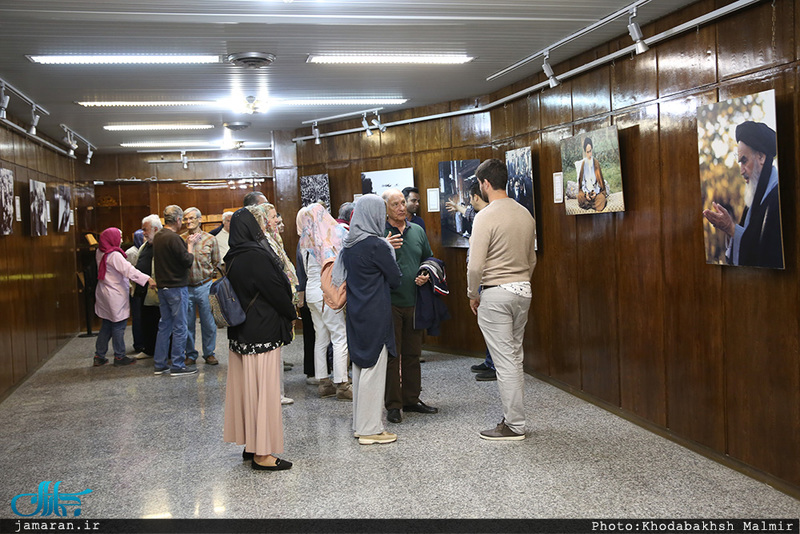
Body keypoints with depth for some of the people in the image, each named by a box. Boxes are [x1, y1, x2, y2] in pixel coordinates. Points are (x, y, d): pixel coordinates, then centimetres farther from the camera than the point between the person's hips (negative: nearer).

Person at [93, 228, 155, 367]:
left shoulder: (100, 253, 8)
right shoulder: (114, 255, -19)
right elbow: (129, 270, -28)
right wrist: (148, 279, -33)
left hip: (104, 294, 9)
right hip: (116, 296, -9)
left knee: (107, 325, 15)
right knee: (118, 326, 1)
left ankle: (99, 356, 19)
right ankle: (119, 357, 8)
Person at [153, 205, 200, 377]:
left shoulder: (158, 237, 10)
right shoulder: (173, 238, -19)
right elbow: (188, 261, -18)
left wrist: (186, 243, 10)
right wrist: (190, 245, -4)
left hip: (162, 286, 9)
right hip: (177, 287, -9)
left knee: (164, 325, 14)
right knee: (179, 327, -1)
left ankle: (160, 364, 19)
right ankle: (177, 366, 3)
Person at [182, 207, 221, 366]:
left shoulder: (210, 239, 3)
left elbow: (216, 263, 10)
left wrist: (208, 275, 3)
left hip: (204, 286, 0)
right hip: (186, 287, 1)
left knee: (208, 322, 3)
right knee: (188, 323, 7)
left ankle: (209, 354, 17)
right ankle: (190, 354, 19)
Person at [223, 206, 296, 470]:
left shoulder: (234, 257, 8)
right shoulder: (256, 256, -19)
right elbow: (277, 292, -15)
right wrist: (292, 313, 3)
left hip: (241, 333, 9)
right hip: (263, 333, -9)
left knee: (247, 387, 15)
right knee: (263, 389, -2)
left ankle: (251, 445, 25)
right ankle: (262, 453, 5)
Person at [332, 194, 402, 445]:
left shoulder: (349, 245, 7)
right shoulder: (376, 245, -16)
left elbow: (339, 278, 17)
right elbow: (396, 279, -7)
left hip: (356, 314, 8)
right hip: (375, 316, -8)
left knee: (360, 366, 15)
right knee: (373, 369, -2)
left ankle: (360, 424, 24)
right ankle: (370, 429, 4)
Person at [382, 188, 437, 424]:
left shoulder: (417, 231, 12)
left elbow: (429, 259, 22)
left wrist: (426, 275, 2)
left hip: (414, 302, 5)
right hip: (389, 303, -5)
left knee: (412, 354, 12)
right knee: (391, 354, -2)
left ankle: (411, 399, 24)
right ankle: (393, 404, 7)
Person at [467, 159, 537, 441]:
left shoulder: (486, 216, -15)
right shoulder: (525, 214, 8)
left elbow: (475, 265, -17)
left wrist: (472, 294, -2)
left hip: (496, 294, -8)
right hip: (523, 290, 8)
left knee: (505, 361, -2)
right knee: (515, 358, 15)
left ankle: (514, 425, 4)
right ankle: (513, 415, 23)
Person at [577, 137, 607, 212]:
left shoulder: (596, 163, 5)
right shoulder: (583, 163, 5)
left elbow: (600, 180, 6)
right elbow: (581, 180, 5)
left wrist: (596, 192, -12)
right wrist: (585, 192, -12)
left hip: (596, 190, 0)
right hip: (586, 190, 0)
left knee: (602, 198, -34)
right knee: (580, 196, -33)